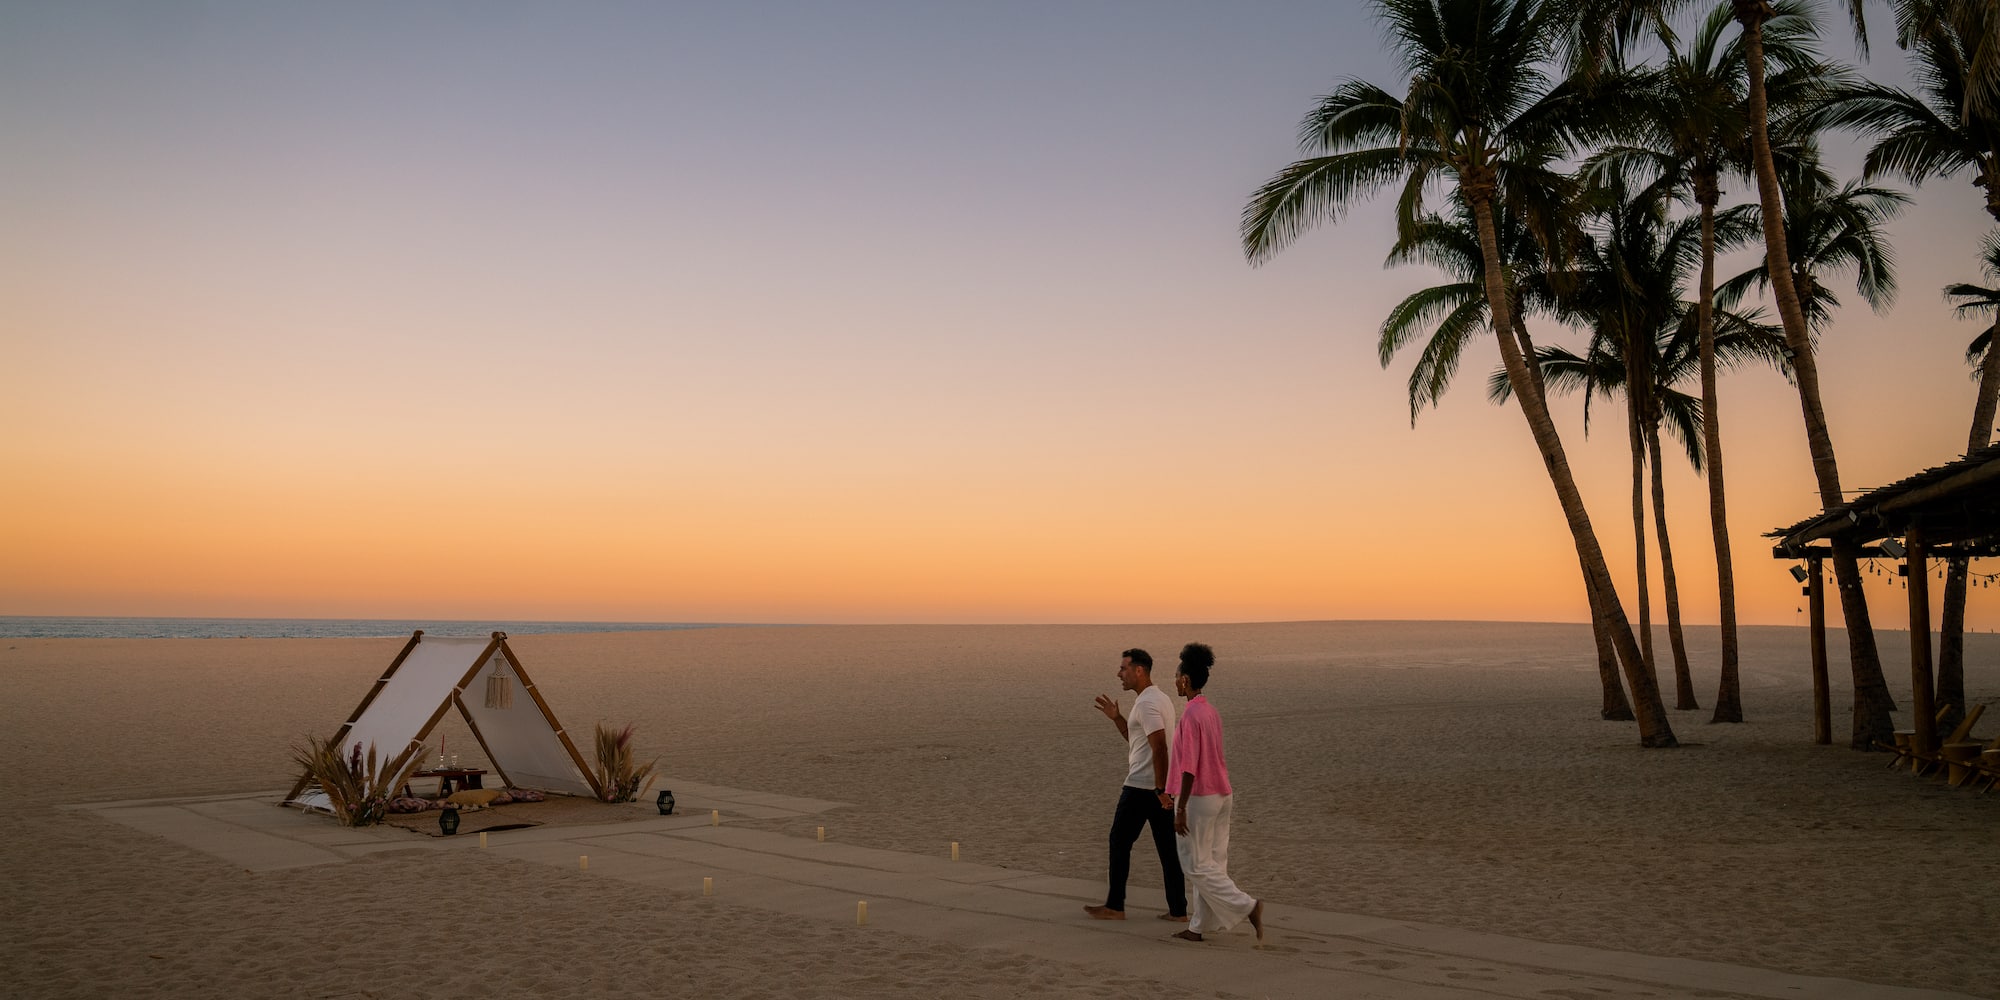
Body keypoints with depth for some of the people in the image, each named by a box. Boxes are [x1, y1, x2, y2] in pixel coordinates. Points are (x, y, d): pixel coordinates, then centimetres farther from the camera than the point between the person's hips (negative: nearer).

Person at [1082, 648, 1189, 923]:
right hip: (1160, 787, 9)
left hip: (1140, 787, -9)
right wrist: (1116, 718, 18)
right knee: (1168, 848, 8)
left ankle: (1114, 906, 10)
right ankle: (1178, 909, 8)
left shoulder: (1146, 703, -16)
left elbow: (1159, 747, -24)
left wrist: (1160, 789, -24)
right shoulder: (1161, 698, 16)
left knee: (1119, 843, 4)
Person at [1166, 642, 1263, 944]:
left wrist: (1180, 809, -19)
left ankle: (1247, 906, -10)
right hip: (1220, 794, 9)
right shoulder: (1211, 712, 9)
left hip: (1197, 798, -9)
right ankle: (1200, 926, 18)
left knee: (1197, 866, 0)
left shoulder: (1190, 714, -19)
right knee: (1212, 862, 11)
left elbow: (1189, 766, -22)